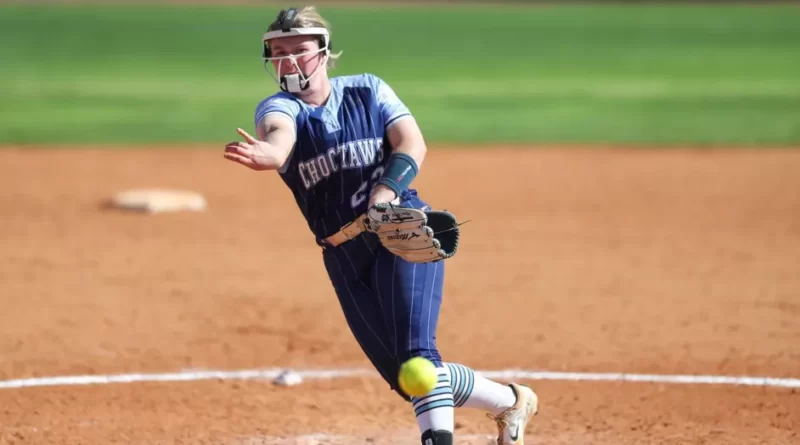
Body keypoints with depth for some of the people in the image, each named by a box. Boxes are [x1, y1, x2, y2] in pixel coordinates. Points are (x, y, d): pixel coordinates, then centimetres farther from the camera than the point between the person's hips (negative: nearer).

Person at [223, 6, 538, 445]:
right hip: (344, 257, 3)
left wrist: (386, 190, -29)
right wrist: (267, 153, -50)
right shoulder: (278, 107, 0)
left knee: (414, 354, -23)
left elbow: (412, 144, -9)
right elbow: (280, 135, -25)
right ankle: (509, 400, 26)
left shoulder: (367, 90, 3)